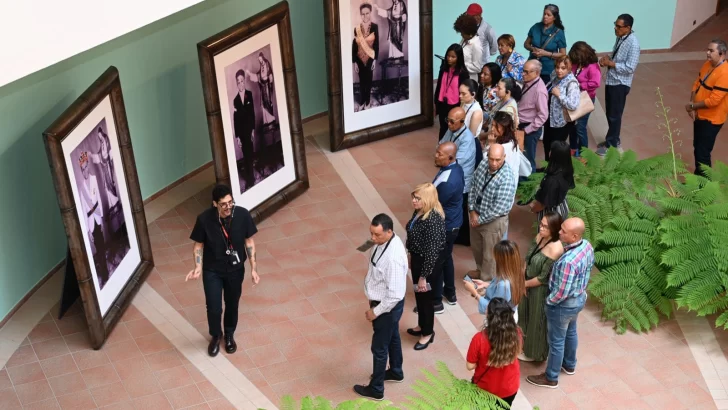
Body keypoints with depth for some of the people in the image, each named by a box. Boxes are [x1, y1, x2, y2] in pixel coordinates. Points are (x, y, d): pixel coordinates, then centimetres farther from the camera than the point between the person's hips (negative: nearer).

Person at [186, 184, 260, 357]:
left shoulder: (242, 215, -20)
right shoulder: (204, 219, -23)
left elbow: (249, 241, -6)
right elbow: (198, 245, -8)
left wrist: (253, 268, -9)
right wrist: (198, 267, -21)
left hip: (235, 269, 2)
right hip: (212, 271, -1)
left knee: (232, 304, 18)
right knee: (214, 308, 3)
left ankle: (229, 335, 47)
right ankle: (215, 336, 36)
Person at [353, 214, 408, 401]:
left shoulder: (393, 258, -37)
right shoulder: (384, 241, -8)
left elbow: (395, 294, -32)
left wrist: (375, 311, -20)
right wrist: (374, 304, 15)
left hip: (388, 306, -9)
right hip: (384, 302, 9)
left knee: (379, 347, 10)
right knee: (392, 337, 29)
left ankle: (376, 389, 29)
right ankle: (395, 371, 52)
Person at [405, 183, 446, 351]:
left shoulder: (433, 220, -32)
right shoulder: (419, 212, -5)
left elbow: (432, 252, -27)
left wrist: (424, 276, -21)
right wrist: (412, 258, 21)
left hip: (429, 264, -9)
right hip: (417, 259, 9)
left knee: (426, 298, 12)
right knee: (419, 296, 25)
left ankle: (428, 333, 34)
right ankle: (422, 326, 47)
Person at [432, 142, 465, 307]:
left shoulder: (447, 182, -35)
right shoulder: (456, 167, -4)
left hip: (444, 226, -9)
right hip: (452, 222, 10)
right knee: (446, 258, 25)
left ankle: (436, 301, 23)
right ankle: (450, 293, 42)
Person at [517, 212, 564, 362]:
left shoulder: (555, 250, -32)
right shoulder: (540, 237, -8)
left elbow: (543, 278, -25)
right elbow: (528, 258, 4)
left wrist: (524, 284, -12)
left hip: (541, 290, -8)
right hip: (529, 284, 8)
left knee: (537, 320, 14)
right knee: (527, 314, 27)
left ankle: (534, 352, 37)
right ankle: (526, 343, 52)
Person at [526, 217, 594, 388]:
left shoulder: (568, 261, -40)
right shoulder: (587, 245, -13)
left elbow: (561, 293, -30)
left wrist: (548, 301, -10)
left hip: (564, 305, -8)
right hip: (580, 298, 8)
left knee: (556, 341, 13)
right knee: (570, 332, 31)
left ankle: (551, 378, 33)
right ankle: (569, 365, 54)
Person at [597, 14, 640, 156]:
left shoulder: (633, 44, -23)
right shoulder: (620, 37, 4)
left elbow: (630, 68, -25)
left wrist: (611, 64, -20)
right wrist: (607, 58, -3)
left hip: (620, 84, -9)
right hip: (611, 81, 9)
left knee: (614, 115, 3)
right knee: (609, 114, 19)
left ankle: (611, 145, 16)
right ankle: (614, 140, 34)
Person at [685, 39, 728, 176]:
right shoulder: (707, 65, 2)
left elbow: (713, 100, -28)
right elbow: (697, 84, 9)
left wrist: (692, 106, -15)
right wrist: (692, 106, -6)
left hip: (711, 119, -9)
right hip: (700, 115, 9)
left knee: (702, 152, -4)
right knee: (697, 148, 20)